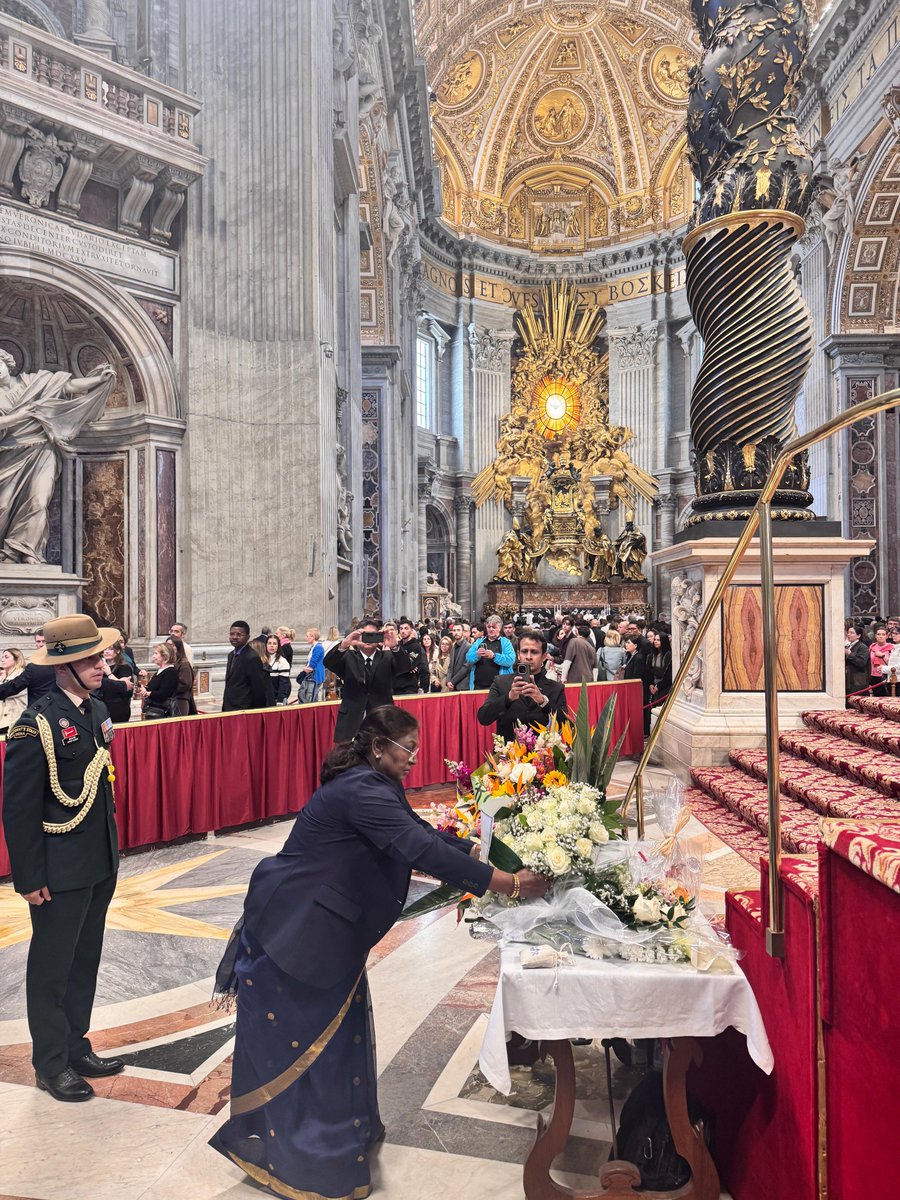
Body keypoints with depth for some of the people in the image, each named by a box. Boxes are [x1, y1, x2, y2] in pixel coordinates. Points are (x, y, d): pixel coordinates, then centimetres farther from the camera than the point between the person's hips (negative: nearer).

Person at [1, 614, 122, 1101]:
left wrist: (111, 849, 15)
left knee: (85, 961, 19)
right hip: (60, 872, -7)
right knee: (52, 969, 11)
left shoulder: (97, 711, 4)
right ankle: (51, 1064, 29)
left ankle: (76, 1048, 36)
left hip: (100, 864, 7)